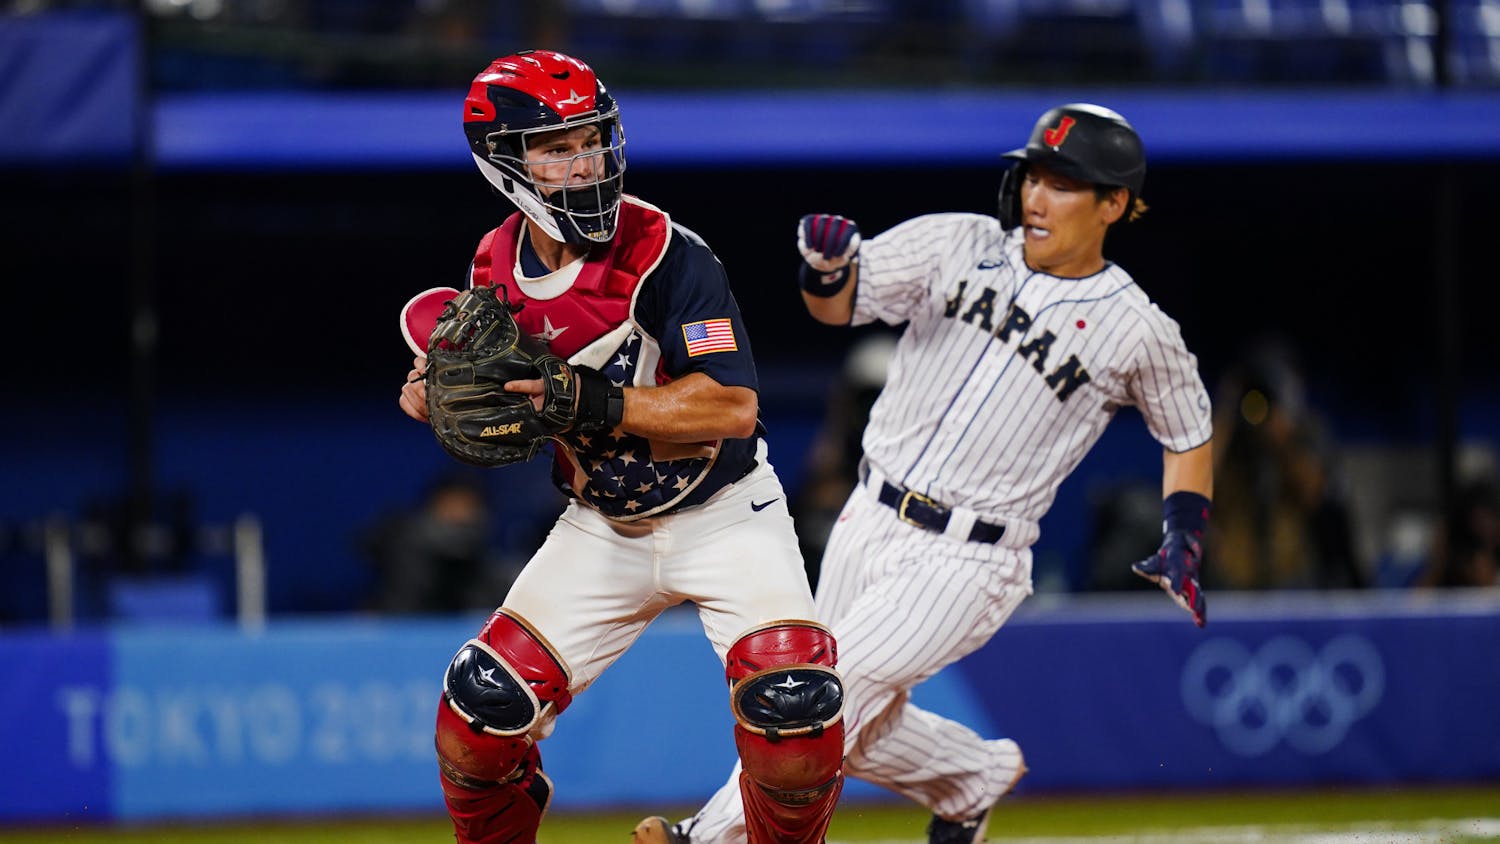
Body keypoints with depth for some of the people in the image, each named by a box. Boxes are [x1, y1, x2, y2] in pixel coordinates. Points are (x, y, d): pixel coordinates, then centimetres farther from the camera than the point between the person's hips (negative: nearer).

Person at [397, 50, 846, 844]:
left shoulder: (663, 251, -22)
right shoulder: (496, 267, -4)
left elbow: (734, 408, -28)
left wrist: (594, 402, -36)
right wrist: (439, 397, -13)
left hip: (723, 515, -4)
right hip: (601, 530, 4)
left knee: (790, 700, -23)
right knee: (485, 704, -8)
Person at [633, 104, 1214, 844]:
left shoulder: (1139, 333, -5)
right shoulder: (961, 246, 1)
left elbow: (1190, 435, 11)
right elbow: (840, 303, -4)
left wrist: (1184, 544, -4)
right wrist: (827, 265, -28)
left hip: (968, 565, -5)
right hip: (871, 525, 5)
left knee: (838, 679, -20)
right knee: (859, 734, 13)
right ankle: (976, 776, 39)